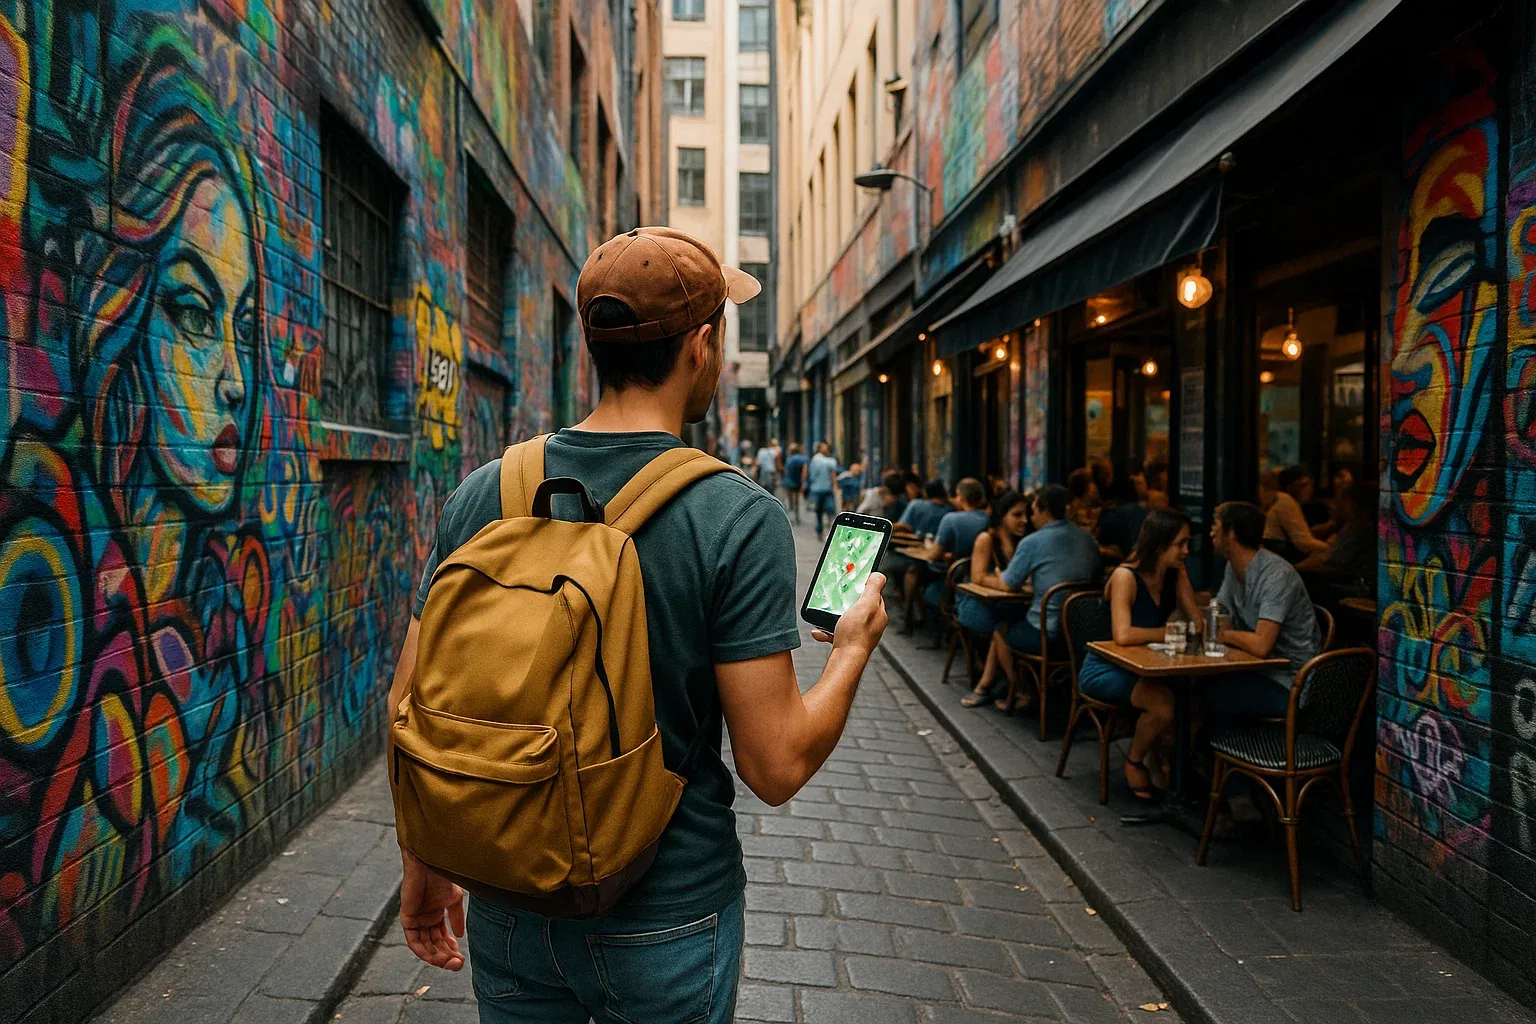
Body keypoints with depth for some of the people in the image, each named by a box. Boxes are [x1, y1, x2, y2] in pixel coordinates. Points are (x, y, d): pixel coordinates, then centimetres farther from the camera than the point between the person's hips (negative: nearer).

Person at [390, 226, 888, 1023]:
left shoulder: (481, 494, -8)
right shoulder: (740, 521, -20)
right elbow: (776, 766, -19)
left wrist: (422, 868, 12)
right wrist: (853, 648, -1)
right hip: (665, 922, -3)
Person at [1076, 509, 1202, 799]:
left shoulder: (1176, 574, 1)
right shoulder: (1126, 577, -21)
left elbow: (1197, 623, 0)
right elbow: (1123, 635, -33)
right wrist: (1169, 633, -21)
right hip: (1104, 669, -6)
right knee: (1164, 703, -30)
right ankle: (1134, 763, -1)